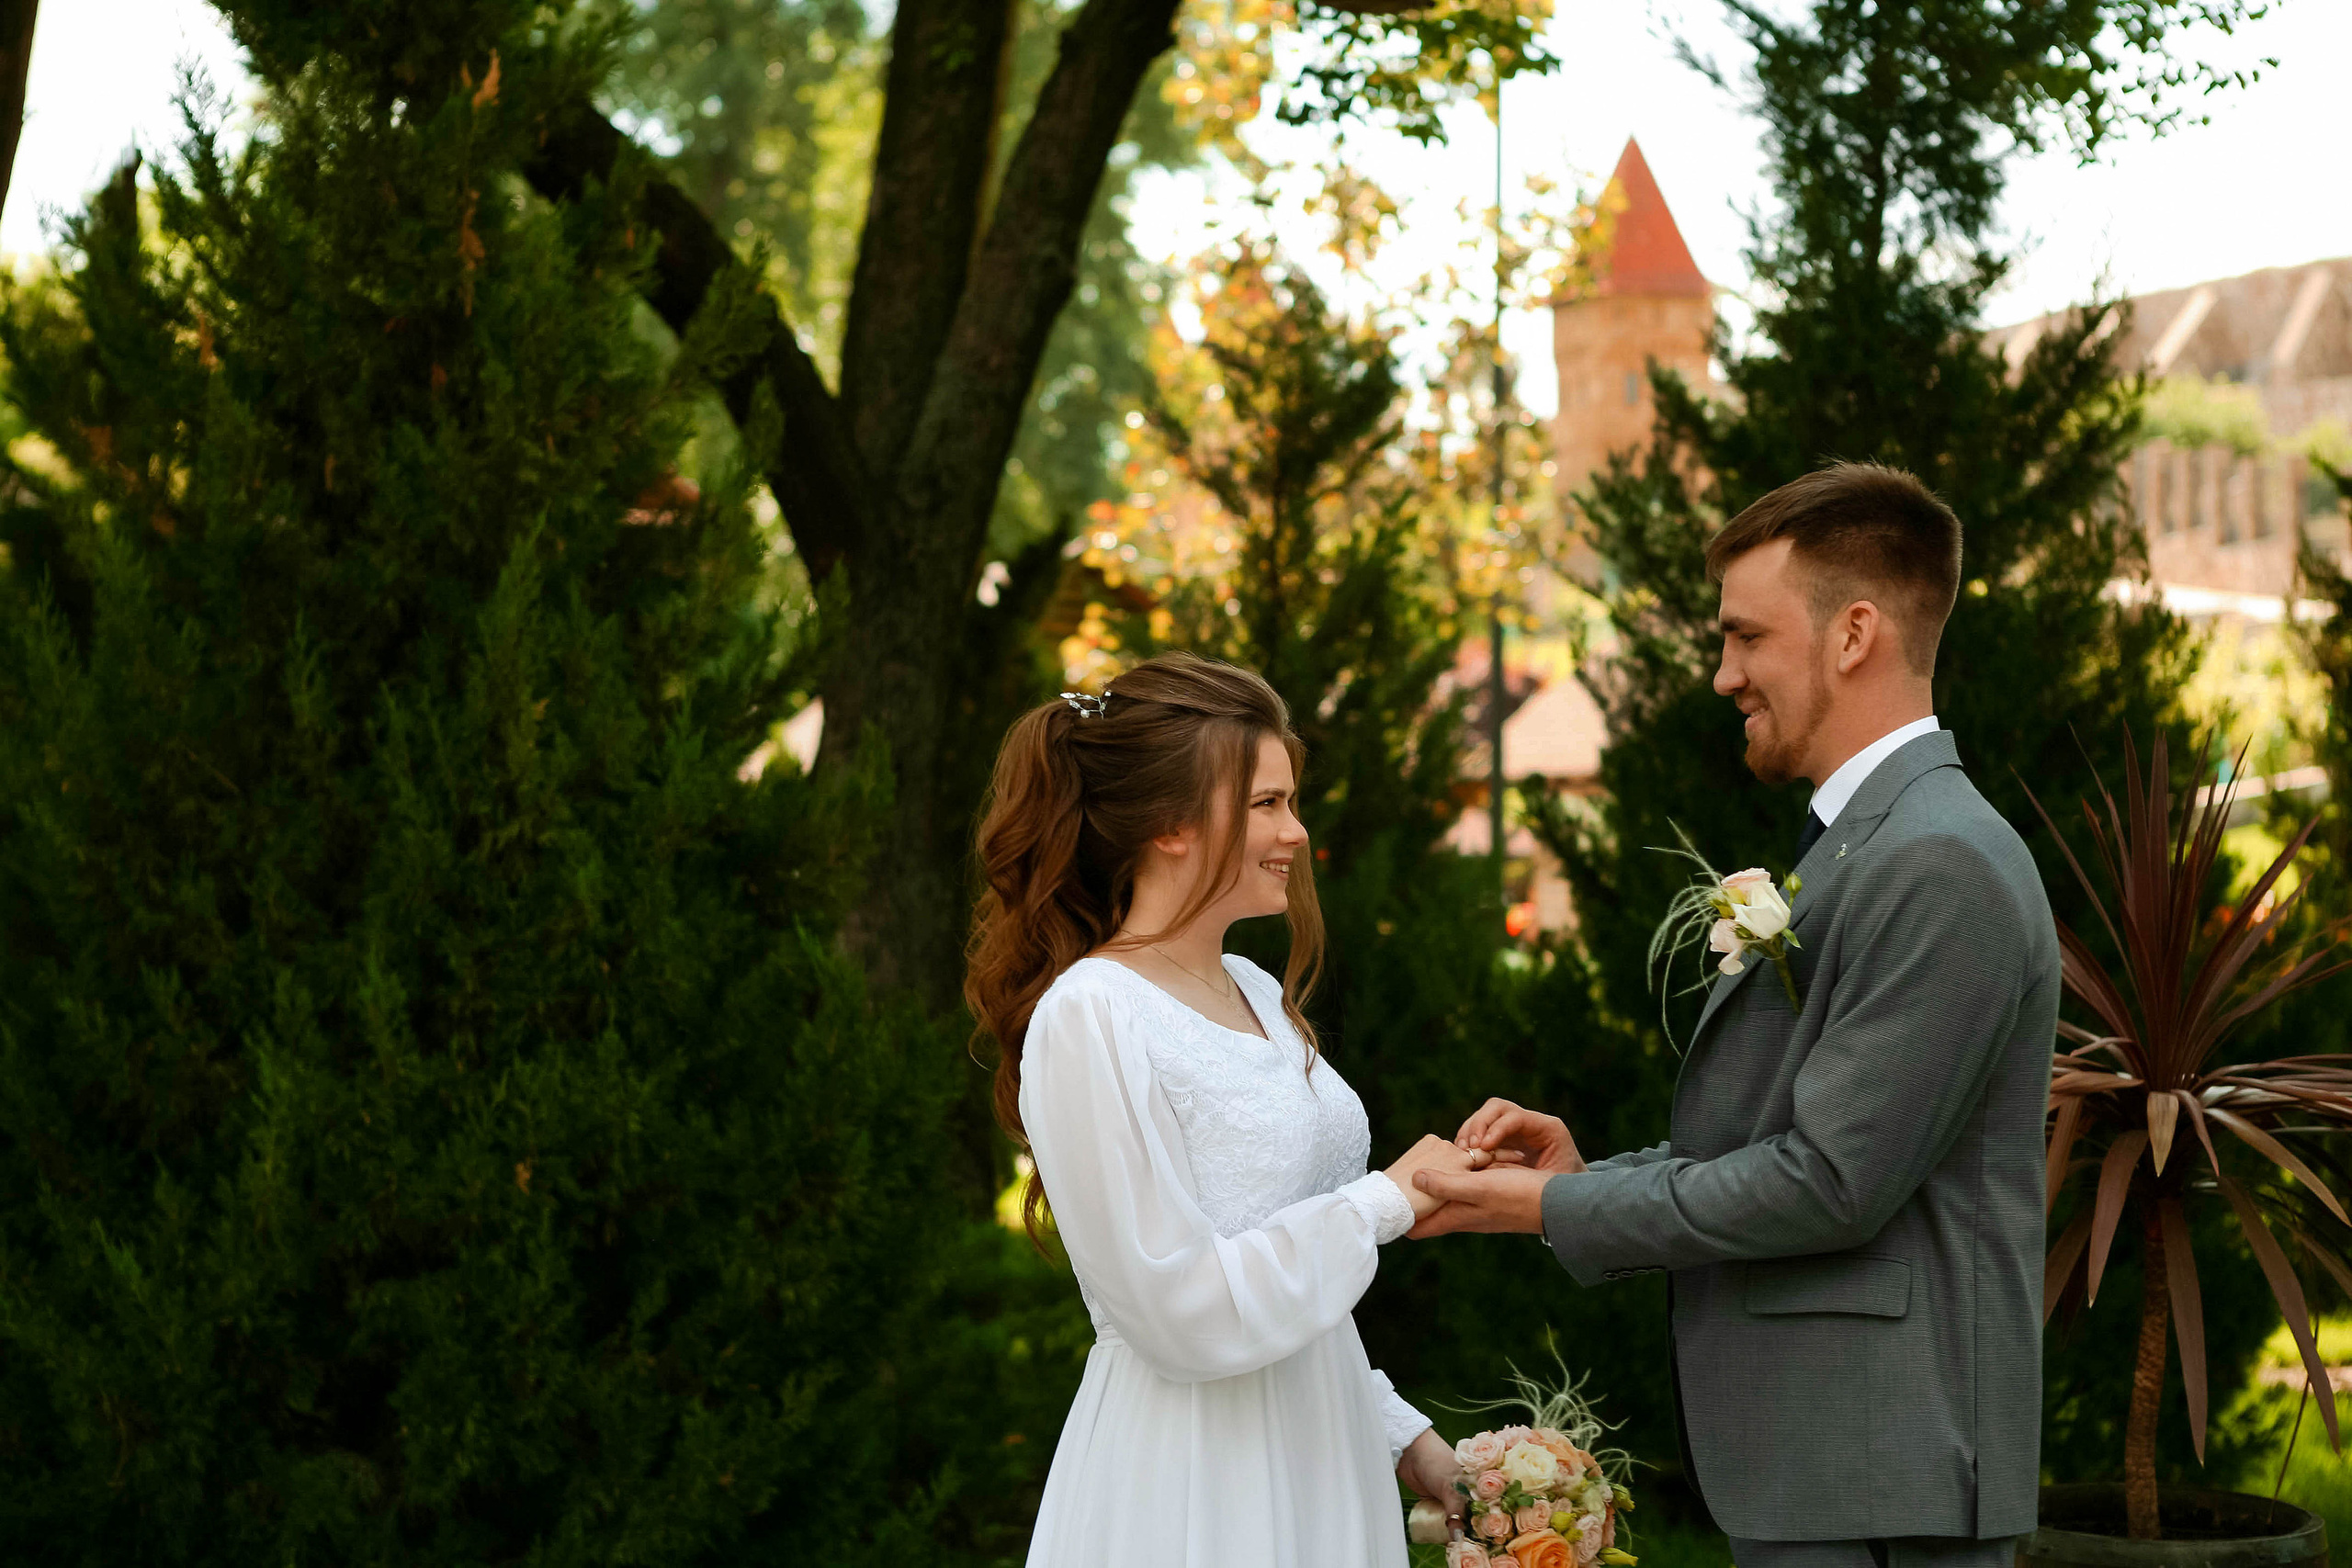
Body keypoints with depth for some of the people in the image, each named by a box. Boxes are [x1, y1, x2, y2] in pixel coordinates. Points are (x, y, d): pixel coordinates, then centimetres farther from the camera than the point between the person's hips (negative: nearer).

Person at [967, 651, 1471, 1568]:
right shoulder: (1091, 1019, -16)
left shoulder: (1255, 994, 9)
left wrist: (1403, 1435, 13)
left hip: (1320, 1461, 7)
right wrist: (1385, 1201, -12)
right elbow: (1182, 1313, -20)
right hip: (1190, 1490, -7)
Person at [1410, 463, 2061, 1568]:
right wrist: (1585, 1172, 3)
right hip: (1806, 1469, 10)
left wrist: (1554, 1208, -12)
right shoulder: (1858, 849, 16)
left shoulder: (1941, 866, -17)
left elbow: (1831, 1182, -20)